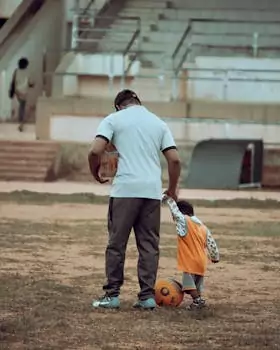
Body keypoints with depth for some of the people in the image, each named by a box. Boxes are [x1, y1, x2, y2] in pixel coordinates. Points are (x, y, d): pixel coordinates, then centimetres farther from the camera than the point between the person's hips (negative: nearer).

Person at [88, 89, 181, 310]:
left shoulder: (114, 119, 6)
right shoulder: (159, 123, 16)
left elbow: (96, 151, -7)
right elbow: (174, 159, 8)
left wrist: (95, 173, 11)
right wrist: (172, 189, 21)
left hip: (125, 190, -3)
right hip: (153, 191, 3)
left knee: (117, 243, 3)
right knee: (149, 245, 8)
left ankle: (112, 295, 4)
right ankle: (147, 296, 5)